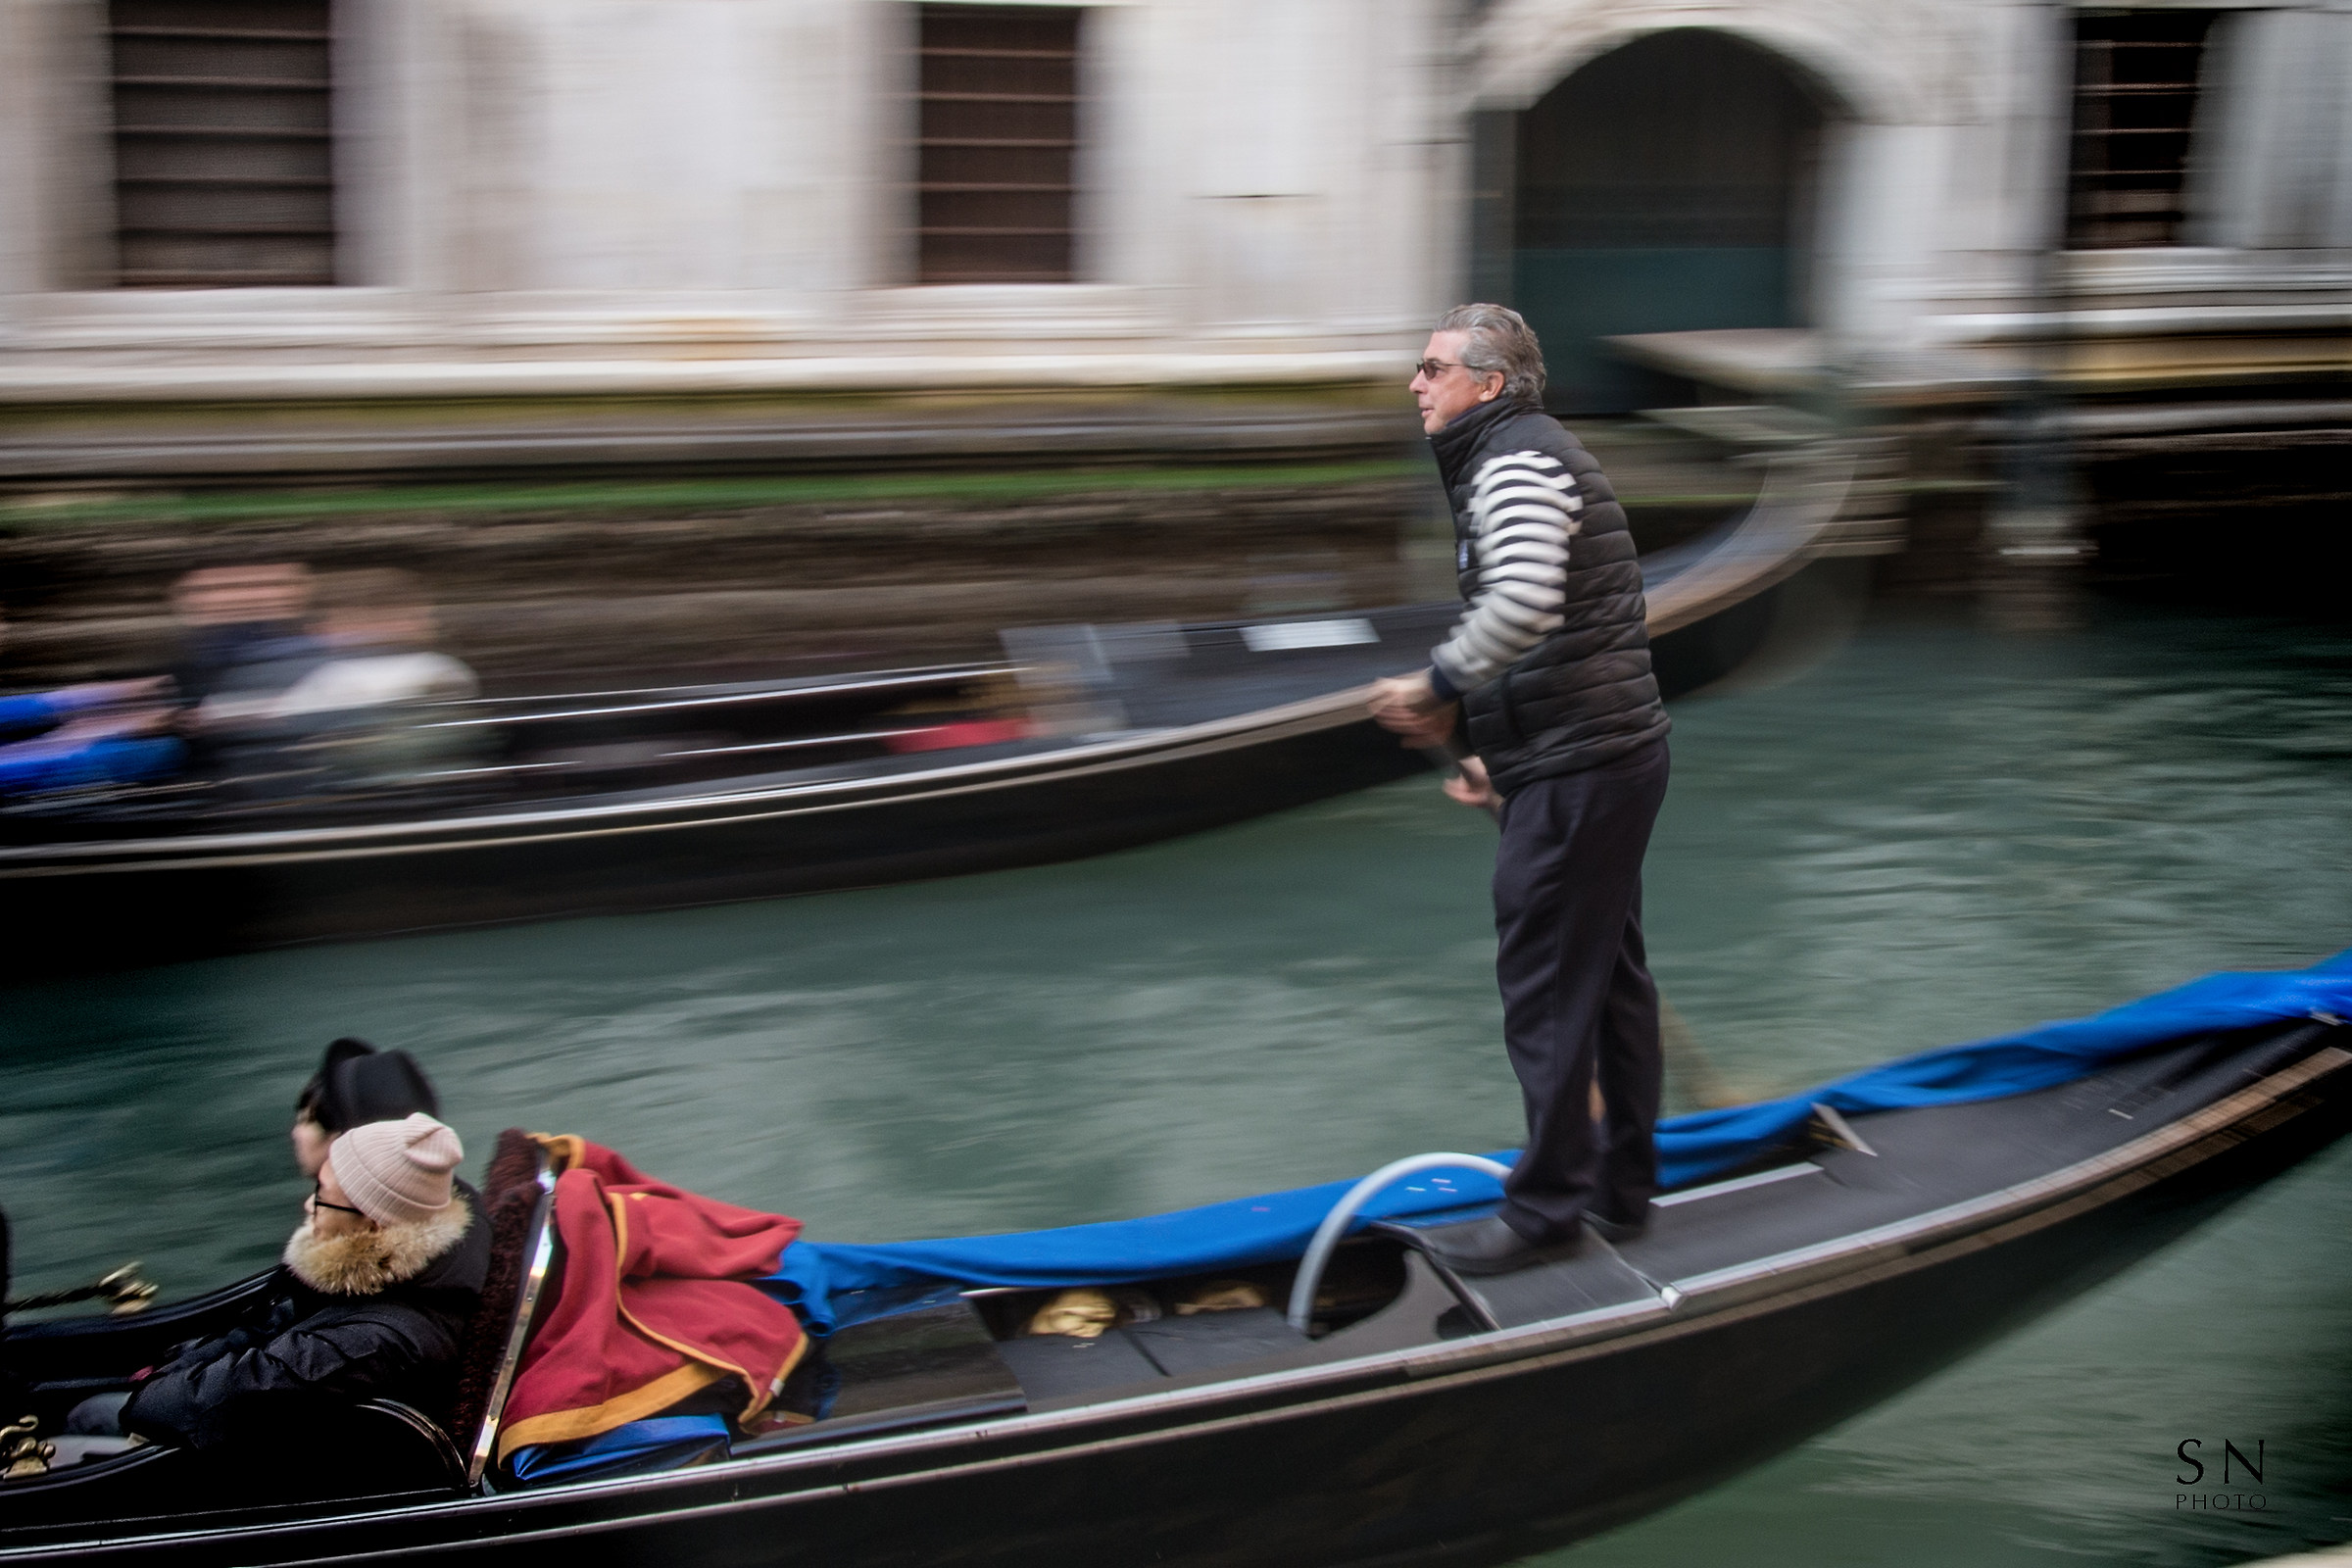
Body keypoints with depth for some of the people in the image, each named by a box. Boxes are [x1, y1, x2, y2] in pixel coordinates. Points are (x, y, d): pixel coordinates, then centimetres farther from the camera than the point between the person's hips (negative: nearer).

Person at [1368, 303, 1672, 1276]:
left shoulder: (1515, 462, -12)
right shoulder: (1532, 459, 21)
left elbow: (1525, 602, -30)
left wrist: (1439, 686, -18)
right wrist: (1500, 752, 20)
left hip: (1577, 773, -11)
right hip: (1616, 755, 11)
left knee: (1545, 987, -4)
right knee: (1608, 976, 15)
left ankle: (1545, 1211, 3)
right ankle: (1621, 1190, 24)